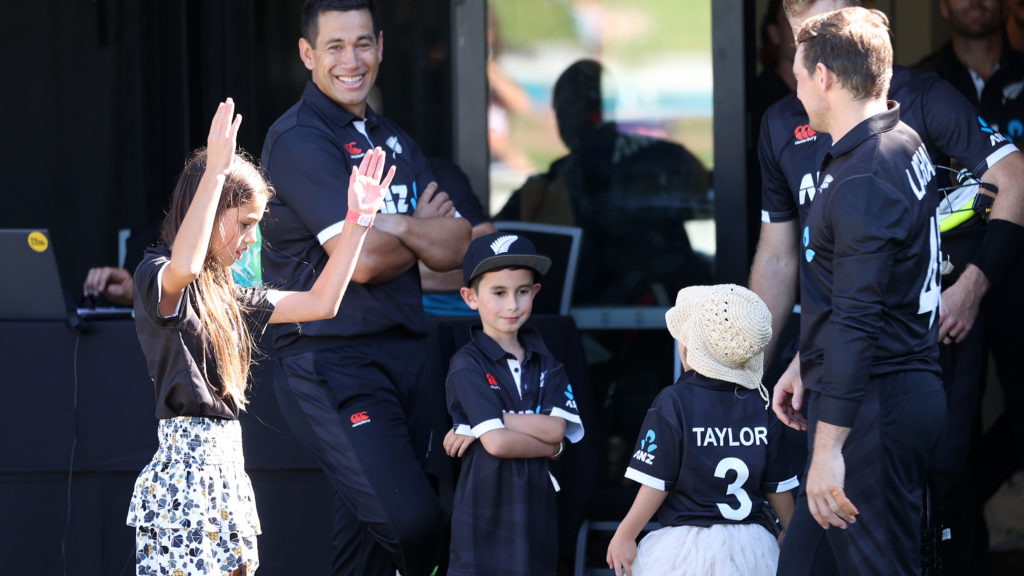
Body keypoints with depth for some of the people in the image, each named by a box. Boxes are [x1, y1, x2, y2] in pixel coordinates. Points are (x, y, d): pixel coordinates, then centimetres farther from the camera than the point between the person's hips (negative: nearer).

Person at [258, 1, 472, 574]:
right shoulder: (299, 140, -8)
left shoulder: (395, 142, 17)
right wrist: (424, 234, 2)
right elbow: (361, 259, -17)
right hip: (330, 360, -8)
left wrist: (393, 225, -12)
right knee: (412, 521, -20)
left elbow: (458, 247, 7)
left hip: (406, 350, 8)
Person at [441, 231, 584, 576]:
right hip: (484, 517, -5)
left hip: (536, 507, 5)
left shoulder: (547, 366, 11)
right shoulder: (468, 365, -6)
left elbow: (556, 428, -6)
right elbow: (496, 442, -17)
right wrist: (550, 446, -5)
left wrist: (498, 419, -12)